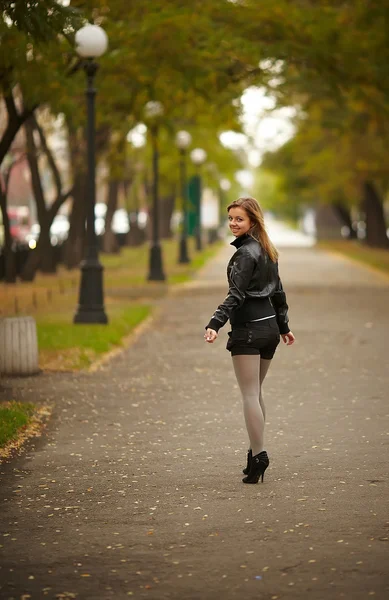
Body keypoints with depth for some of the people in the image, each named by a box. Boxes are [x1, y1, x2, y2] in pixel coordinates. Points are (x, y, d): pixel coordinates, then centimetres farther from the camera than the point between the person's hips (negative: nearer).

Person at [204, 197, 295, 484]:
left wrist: (215, 324, -30)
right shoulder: (268, 251, 13)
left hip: (248, 329, -9)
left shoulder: (245, 253, -14)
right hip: (269, 326, 9)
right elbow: (278, 292, 20)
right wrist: (283, 326, 28)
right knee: (256, 392, 17)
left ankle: (258, 454, -14)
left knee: (249, 394, -9)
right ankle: (257, 452, 20)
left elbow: (236, 295, -22)